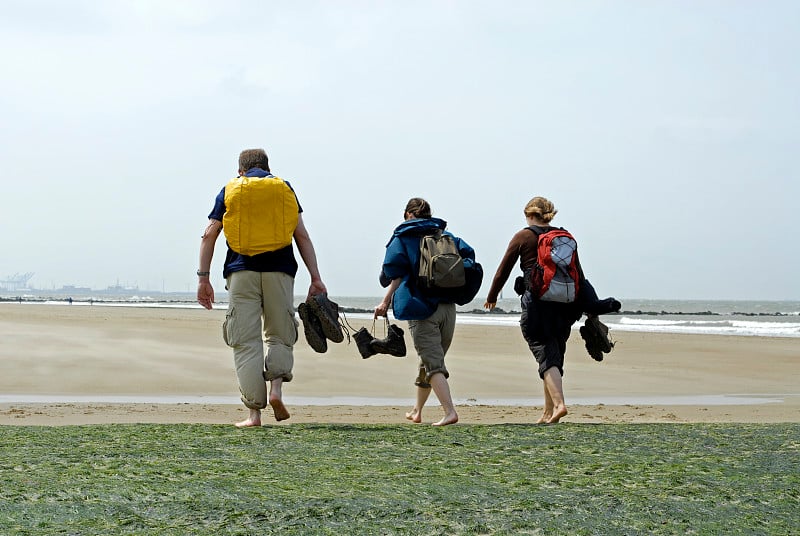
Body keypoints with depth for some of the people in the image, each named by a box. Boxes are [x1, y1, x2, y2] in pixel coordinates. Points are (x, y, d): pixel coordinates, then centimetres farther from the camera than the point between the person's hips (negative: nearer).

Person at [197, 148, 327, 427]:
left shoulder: (230, 190, 14)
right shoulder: (284, 188, 13)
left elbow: (209, 235, 7)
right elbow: (302, 235, 8)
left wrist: (203, 278, 8)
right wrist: (315, 278, 6)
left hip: (241, 271, 0)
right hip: (279, 271, 0)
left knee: (245, 343, 1)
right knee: (281, 336, 13)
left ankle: (254, 412, -5)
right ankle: (276, 387, -10)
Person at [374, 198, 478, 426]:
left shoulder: (402, 238, 5)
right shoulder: (446, 235, 16)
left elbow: (394, 274, -3)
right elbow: (468, 255, 5)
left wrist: (386, 301, 1)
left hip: (421, 309, -5)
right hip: (448, 307, 5)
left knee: (433, 364, -9)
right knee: (430, 360, 17)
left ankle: (449, 411, -24)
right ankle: (417, 411, 31)